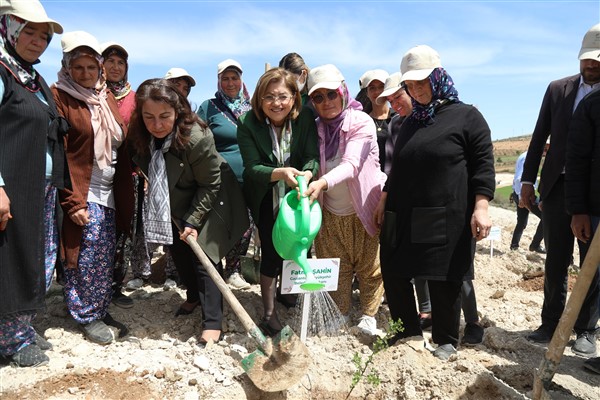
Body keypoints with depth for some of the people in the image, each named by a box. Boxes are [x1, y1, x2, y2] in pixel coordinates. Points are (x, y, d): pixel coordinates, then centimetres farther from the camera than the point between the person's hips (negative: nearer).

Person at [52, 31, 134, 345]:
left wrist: (126, 189, 6)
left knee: (106, 257, 11)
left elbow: (121, 145, 14)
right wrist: (73, 202, -16)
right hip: (82, 194, -6)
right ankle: (87, 316, 17)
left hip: (109, 193, 6)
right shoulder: (59, 97, -7)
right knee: (87, 256, -1)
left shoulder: (106, 97, 12)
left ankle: (101, 311, 26)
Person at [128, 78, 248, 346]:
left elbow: (210, 185, -23)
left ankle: (213, 323, -4)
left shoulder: (197, 138, -34)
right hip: (174, 205, 7)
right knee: (179, 252, 16)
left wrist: (193, 221, -22)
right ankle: (194, 297, 40)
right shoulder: (141, 135, -15)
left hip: (206, 203, -6)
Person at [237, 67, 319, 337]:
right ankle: (269, 313, 10)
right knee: (272, 251, -7)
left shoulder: (305, 118, -14)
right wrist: (281, 173, -45)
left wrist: (307, 175, -42)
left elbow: (313, 157, -19)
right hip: (266, 198, -2)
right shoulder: (247, 124, -20)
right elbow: (253, 168, -25)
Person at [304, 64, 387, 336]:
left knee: (370, 266, 7)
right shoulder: (315, 129, -2)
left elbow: (351, 165, -31)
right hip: (331, 213, 3)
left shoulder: (362, 122, -15)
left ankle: (368, 315, 27)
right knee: (336, 267, 12)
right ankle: (340, 314, 31)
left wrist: (323, 182, -47)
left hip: (364, 209, -3)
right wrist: (306, 183, -13)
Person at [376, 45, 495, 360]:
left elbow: (483, 165, -7)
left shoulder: (467, 116, -1)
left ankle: (446, 342, 22)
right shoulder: (410, 123, 18)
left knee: (444, 281, 1)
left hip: (446, 217, -6)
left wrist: (481, 207, -16)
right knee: (393, 274, 7)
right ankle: (409, 331, 27)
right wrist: (385, 200, 18)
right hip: (403, 216, 6)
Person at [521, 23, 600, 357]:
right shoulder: (558, 89, 7)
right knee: (556, 263, 9)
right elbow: (539, 138, 8)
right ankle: (552, 324, 20)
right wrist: (528, 181, 3)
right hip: (558, 187, 2)